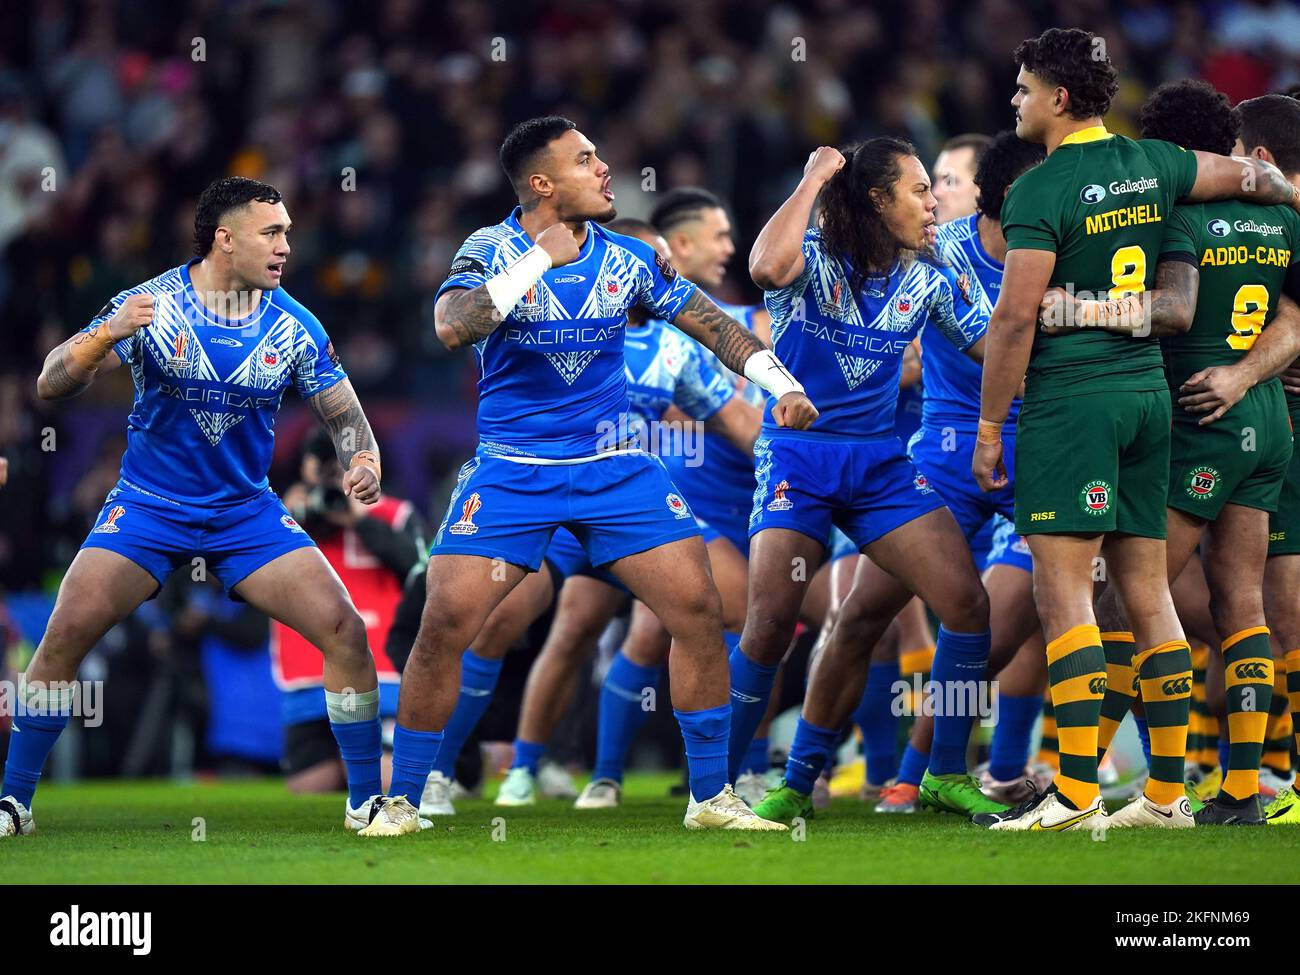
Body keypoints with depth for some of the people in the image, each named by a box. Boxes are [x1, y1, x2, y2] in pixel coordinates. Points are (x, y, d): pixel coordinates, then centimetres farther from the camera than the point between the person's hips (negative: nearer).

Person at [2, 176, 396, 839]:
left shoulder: (294, 327, -5)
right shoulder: (149, 304, -12)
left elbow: (342, 412, 5)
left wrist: (361, 463, -18)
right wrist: (108, 335, -34)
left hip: (248, 511, 2)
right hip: (148, 506, -2)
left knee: (345, 631, -12)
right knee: (67, 631, -19)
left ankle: (366, 801, 3)